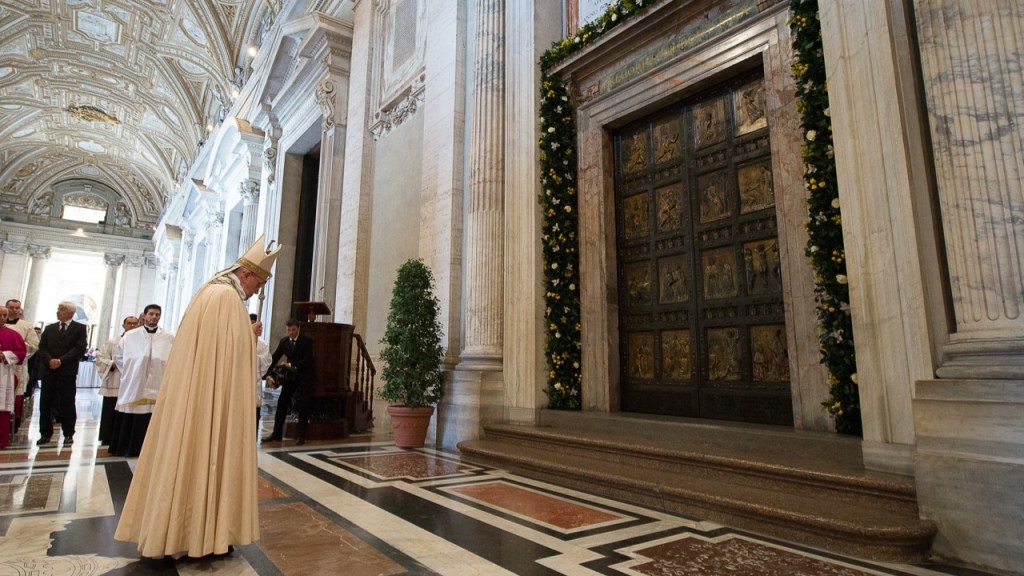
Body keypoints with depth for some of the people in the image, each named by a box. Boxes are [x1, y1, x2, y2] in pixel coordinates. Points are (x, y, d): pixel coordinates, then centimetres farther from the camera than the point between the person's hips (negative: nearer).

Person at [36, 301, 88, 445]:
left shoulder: (80, 328, 3)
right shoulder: (49, 328, 16)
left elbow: (80, 348, -8)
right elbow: (42, 347, 7)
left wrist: (61, 360, -15)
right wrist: (49, 360, -11)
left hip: (67, 371, -4)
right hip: (48, 370, 4)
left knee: (67, 403, 0)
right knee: (45, 403, 5)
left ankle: (68, 434, 7)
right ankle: (45, 434, 14)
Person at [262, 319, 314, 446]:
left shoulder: (307, 340, -15)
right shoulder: (284, 341, -2)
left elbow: (308, 360, -22)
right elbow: (274, 358, -5)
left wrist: (291, 364, -29)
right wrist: (268, 375, -18)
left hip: (304, 376, -5)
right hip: (290, 375, 5)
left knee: (303, 406, -3)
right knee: (282, 403, 4)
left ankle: (301, 436, 6)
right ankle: (277, 433, 15)